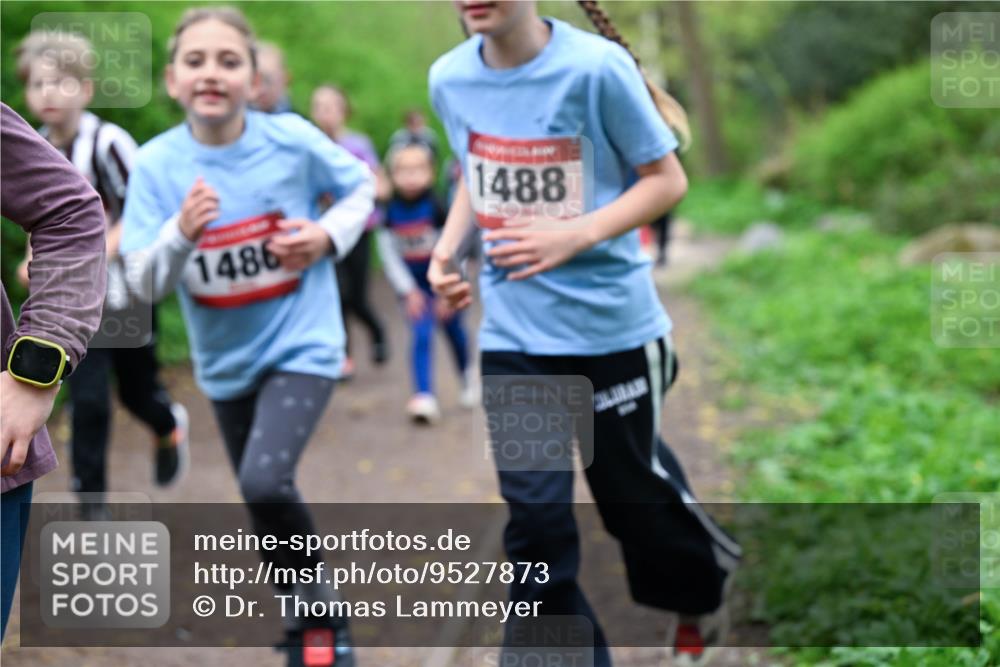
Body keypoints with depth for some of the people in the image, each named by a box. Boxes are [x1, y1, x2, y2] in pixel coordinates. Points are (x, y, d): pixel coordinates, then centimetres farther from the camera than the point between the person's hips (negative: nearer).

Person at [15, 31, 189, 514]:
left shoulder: (108, 143, -17)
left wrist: (101, 254, -23)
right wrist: (34, 258, 3)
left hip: (126, 294, -3)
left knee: (137, 392, 12)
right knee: (87, 401, -3)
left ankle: (170, 429, 48)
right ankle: (92, 506, 6)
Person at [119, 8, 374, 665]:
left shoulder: (292, 139, -14)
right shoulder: (156, 165, -13)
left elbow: (360, 185, 4)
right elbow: (143, 285, -12)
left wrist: (329, 235, -14)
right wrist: (180, 233, -31)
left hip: (301, 344, -3)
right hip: (226, 360, 3)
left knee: (265, 480, -24)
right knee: (265, 505, 16)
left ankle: (323, 613, 2)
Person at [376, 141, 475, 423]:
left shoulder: (436, 208, -19)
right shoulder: (392, 212, -12)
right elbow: (389, 255, -6)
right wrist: (409, 291, -11)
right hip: (414, 285, 1)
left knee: (453, 330, 16)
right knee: (421, 336, -12)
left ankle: (467, 379, 43)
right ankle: (425, 398, -15)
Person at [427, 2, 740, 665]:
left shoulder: (595, 66, -17)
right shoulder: (450, 78, -2)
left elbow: (667, 179, -10)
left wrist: (577, 235, -23)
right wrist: (447, 246, -2)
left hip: (612, 324, -3)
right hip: (512, 334, 3)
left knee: (631, 487, 15)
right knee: (535, 518, -1)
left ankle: (700, 594, 45)